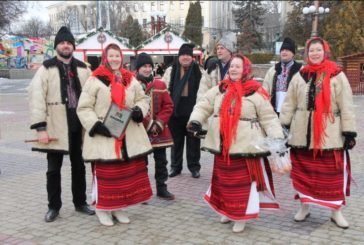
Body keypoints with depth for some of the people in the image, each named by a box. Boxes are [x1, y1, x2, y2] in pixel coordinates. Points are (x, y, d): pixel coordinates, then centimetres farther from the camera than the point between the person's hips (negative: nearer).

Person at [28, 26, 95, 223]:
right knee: (54, 169, 6)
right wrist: (40, 128, -17)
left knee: (79, 166, 14)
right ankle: (54, 206, 19)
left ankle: (80, 202, 28)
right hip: (56, 126, -3)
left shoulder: (83, 68, 7)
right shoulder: (47, 68, -4)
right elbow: (36, 98, -10)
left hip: (78, 124, 3)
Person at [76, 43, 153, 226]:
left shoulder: (130, 80, 10)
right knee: (105, 173, -2)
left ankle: (118, 207, 25)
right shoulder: (95, 80, -5)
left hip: (129, 136, 5)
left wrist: (139, 110, -4)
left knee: (128, 171, 10)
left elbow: (143, 99, 18)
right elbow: (84, 108, -7)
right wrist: (95, 125, -19)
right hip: (104, 136, -5)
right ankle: (102, 209, 16)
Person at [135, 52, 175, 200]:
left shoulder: (160, 85, 6)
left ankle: (161, 189, 21)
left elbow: (168, 106, 4)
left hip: (159, 130, 4)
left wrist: (159, 123, -9)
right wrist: (148, 123, -16)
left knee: (161, 161, 9)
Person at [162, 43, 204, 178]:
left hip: (193, 110, -1)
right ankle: (175, 166, 22)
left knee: (193, 140, 7)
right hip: (175, 110, 1)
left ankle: (194, 166, 18)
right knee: (176, 140, 11)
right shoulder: (171, 70, 4)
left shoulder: (199, 71, 1)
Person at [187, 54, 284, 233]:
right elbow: (203, 106, 8)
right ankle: (228, 210, 34)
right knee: (225, 180, 16)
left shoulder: (256, 93, -6)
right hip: (222, 146, 5)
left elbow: (269, 118, -6)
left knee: (244, 182, 1)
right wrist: (195, 121, -11)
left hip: (245, 146, -5)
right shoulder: (219, 89, 7)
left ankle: (241, 217, 14)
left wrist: (278, 139, -17)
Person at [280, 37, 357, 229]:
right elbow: (289, 103, 10)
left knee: (333, 174, 3)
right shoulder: (300, 76, 7)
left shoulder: (337, 76, -3)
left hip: (330, 134, -3)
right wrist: (282, 126, 6)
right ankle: (304, 206, 28)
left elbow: (346, 106, -4)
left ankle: (336, 211, 18)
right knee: (303, 172, 11)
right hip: (303, 133, 3)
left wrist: (349, 132, -7)